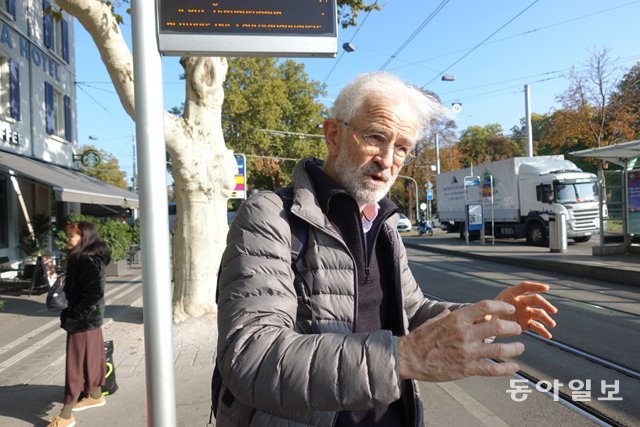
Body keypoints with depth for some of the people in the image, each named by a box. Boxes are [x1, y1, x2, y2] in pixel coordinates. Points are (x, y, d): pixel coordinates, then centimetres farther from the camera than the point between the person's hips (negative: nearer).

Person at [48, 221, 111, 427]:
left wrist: (73, 317, -20)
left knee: (76, 364, -1)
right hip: (91, 317, 9)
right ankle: (96, 395, 36)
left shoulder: (88, 261, -21)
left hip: (83, 320, -9)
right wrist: (70, 313, 12)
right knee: (92, 357, 20)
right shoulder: (83, 258, 9)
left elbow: (94, 293, -26)